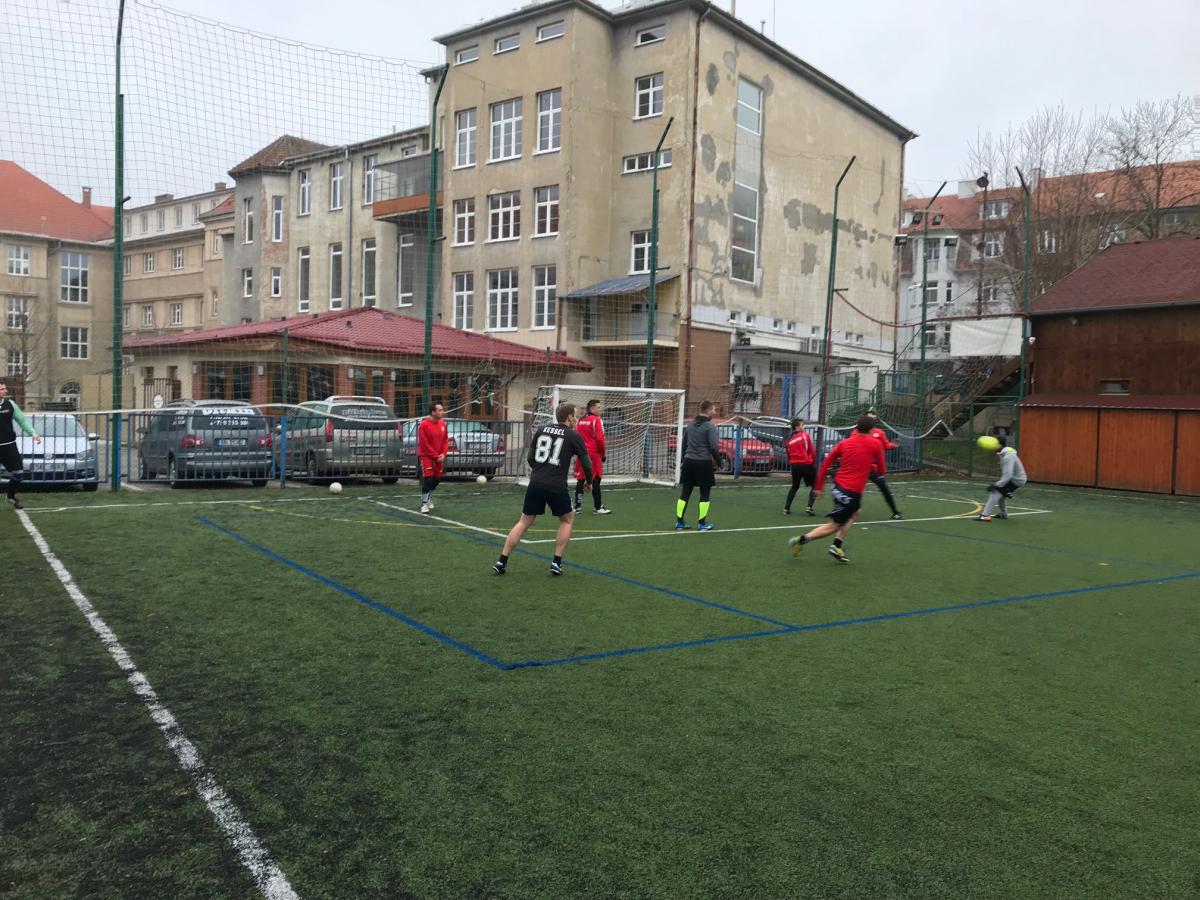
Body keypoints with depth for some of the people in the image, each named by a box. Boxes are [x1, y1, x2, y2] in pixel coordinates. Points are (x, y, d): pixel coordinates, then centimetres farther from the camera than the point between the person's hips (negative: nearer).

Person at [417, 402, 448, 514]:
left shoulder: (443, 424, 3)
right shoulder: (424, 425, -17)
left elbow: (445, 440, 9)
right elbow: (424, 444, -17)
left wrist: (443, 454, -5)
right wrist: (436, 456, -14)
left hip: (438, 457, 6)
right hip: (426, 456, -6)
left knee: (437, 478, 11)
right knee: (428, 479, -11)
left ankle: (428, 497, 36)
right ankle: (424, 504, 0)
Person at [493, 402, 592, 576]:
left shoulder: (542, 429, 13)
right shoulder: (574, 436, 2)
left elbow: (530, 458, 15)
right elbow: (586, 463, 2)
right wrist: (588, 482, 20)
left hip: (535, 483, 4)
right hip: (557, 486, -4)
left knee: (524, 522, 13)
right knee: (567, 519, 19)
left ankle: (501, 562, 10)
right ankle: (556, 563, 14)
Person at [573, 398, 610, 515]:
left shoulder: (580, 421, 12)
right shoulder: (596, 420, -9)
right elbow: (599, 439, -14)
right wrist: (603, 454, -3)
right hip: (594, 454, -7)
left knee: (580, 480, 9)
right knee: (596, 480, -1)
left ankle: (577, 506, 10)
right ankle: (597, 508, 3)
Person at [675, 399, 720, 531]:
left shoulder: (689, 425, 11)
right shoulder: (710, 426, -10)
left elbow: (684, 444, 16)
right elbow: (713, 447, -16)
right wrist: (719, 462, -5)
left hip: (689, 461, 6)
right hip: (703, 463, -6)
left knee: (685, 492, 9)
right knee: (704, 494, 5)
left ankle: (679, 522, 10)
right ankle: (702, 523, 7)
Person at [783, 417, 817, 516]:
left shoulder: (790, 440, 11)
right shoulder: (806, 435, -3)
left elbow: (789, 455, 10)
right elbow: (812, 451, -4)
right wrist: (813, 462, 9)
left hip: (795, 465, 5)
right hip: (807, 464, -5)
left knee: (794, 487, 21)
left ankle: (786, 508, 16)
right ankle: (809, 507, -6)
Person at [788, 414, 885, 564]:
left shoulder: (844, 443, 6)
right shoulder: (875, 444, -4)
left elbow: (825, 464, 5)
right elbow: (882, 470, 4)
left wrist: (819, 486, 12)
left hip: (838, 486, 6)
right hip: (852, 492, -6)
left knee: (854, 513, 27)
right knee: (835, 526, 5)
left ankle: (837, 546, 18)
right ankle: (801, 540, -1)